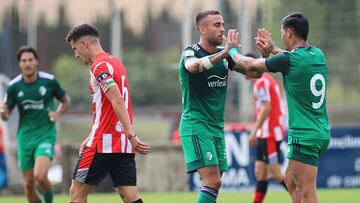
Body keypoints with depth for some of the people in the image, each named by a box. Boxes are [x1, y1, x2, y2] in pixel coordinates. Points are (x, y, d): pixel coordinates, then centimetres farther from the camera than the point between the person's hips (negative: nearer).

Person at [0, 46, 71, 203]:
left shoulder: (49, 81, -6)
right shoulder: (14, 86, -2)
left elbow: (66, 101, 10)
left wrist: (58, 113, -11)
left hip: (46, 135, -3)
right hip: (25, 137, 3)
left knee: (40, 176, -23)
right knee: (29, 184, 4)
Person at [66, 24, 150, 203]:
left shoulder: (99, 65, -10)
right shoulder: (114, 62, 19)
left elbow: (117, 102, -21)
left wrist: (131, 135, -27)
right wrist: (91, 139, 25)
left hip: (104, 144, -8)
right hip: (124, 146, 8)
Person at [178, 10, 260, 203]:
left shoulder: (223, 54, 9)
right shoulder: (190, 52, -10)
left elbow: (254, 72, 8)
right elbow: (193, 66, -35)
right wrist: (224, 53, -39)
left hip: (217, 127, 7)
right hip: (196, 125, -7)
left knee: (213, 185, 6)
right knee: (213, 182, -17)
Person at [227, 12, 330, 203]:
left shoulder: (289, 60, -13)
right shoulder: (317, 55, 8)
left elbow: (249, 64, 1)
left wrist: (232, 50, 19)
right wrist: (272, 49, 37)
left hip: (304, 135, -9)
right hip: (322, 133, 9)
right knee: (291, 180, 22)